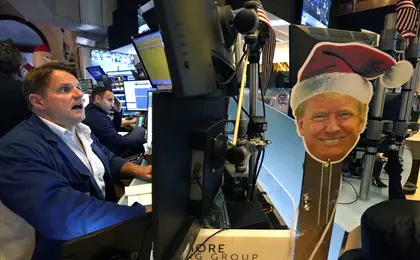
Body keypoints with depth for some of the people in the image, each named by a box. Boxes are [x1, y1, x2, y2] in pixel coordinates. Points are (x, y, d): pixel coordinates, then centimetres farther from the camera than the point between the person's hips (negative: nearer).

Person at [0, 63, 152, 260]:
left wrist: (136, 170, -7)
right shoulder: (19, 148, -24)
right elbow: (66, 216, -35)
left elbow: (108, 159, 15)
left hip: (107, 230, 8)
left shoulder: (79, 130, 6)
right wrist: (145, 213, -35)